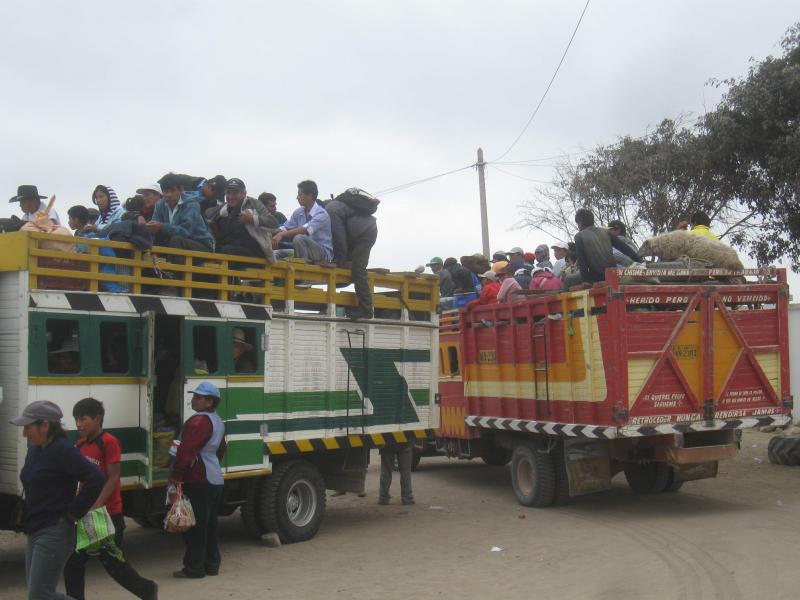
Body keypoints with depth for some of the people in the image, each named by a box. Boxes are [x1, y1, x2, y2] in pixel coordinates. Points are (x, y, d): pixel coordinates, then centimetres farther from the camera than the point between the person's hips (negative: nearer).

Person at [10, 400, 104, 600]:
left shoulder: (62, 450, -17)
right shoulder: (35, 450, 10)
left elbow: (96, 479, -25)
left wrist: (73, 512, -18)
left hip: (54, 533, -9)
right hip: (36, 532, 9)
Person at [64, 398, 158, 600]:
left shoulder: (109, 442, -14)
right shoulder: (79, 445, 7)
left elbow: (113, 479, -17)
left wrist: (96, 507, -24)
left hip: (108, 514, -7)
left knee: (112, 562, 4)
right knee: (73, 562, 6)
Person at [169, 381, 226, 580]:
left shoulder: (198, 422, -17)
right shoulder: (218, 422, 15)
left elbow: (186, 450, -22)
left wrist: (176, 475, -17)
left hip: (198, 481, -10)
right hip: (215, 479, 10)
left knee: (195, 526, -3)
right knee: (210, 525, 15)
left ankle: (194, 568, 1)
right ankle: (212, 565, 20)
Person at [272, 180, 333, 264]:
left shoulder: (321, 213, -14)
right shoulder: (298, 213, 9)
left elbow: (305, 229, -28)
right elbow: (285, 228, 5)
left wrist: (281, 235, -37)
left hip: (324, 253, -7)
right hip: (306, 251, 7)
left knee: (299, 238, -31)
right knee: (278, 253, -9)